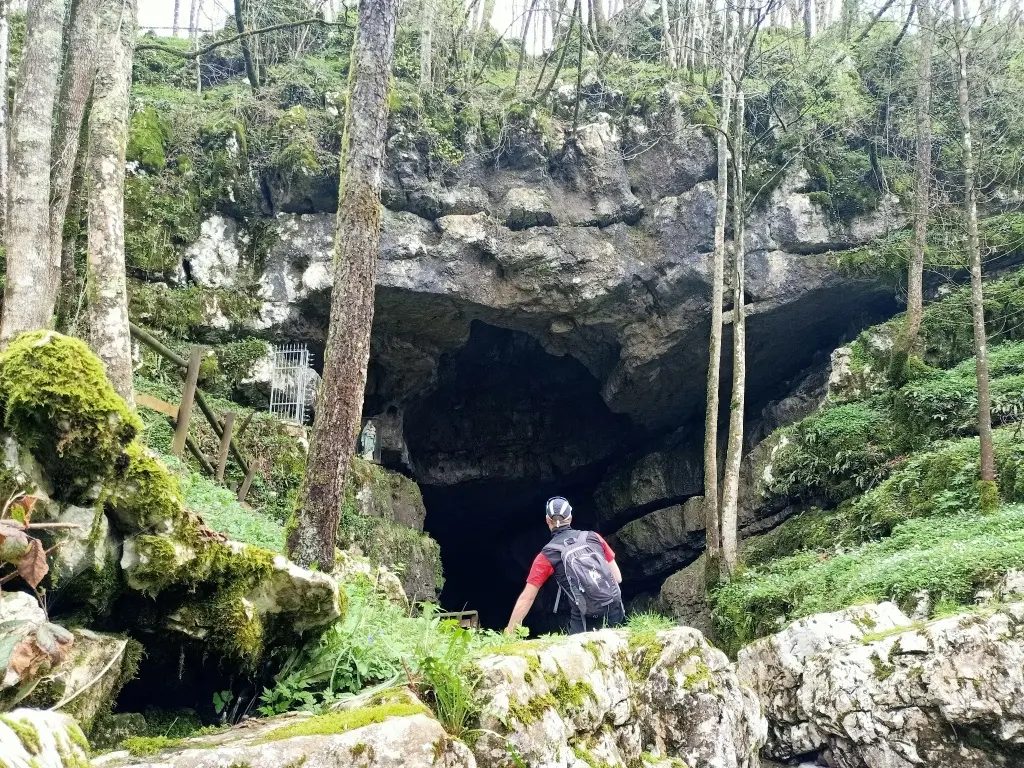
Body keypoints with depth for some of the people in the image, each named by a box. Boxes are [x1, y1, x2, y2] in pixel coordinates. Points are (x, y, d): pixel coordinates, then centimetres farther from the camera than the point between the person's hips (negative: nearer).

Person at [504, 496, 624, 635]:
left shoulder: (546, 556, 0)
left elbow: (526, 599, 0)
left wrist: (509, 633, 7)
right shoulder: (593, 537, 7)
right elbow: (618, 577, 10)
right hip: (615, 612, 3)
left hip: (586, 621, -3)